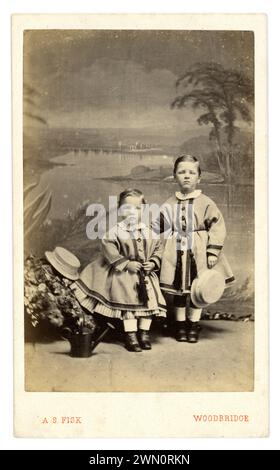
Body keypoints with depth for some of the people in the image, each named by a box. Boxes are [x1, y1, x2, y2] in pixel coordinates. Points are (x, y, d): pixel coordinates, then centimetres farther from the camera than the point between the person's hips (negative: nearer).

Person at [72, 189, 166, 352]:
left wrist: (153, 262, -6)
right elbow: (109, 249, -11)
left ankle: (144, 333, 14)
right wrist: (126, 263, -16)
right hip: (124, 274, -4)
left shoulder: (149, 232, 6)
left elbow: (158, 248, 11)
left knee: (149, 299, -1)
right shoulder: (116, 231, -5)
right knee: (129, 300, -9)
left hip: (147, 273, 4)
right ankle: (130, 335, 2)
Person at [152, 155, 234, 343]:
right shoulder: (169, 205, 5)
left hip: (198, 253, -1)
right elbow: (158, 227, 13)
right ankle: (181, 326, 24)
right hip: (176, 254, 2)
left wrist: (213, 251, -11)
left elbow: (217, 227, -6)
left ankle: (193, 325, 24)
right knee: (178, 291, 8)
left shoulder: (206, 203, -3)